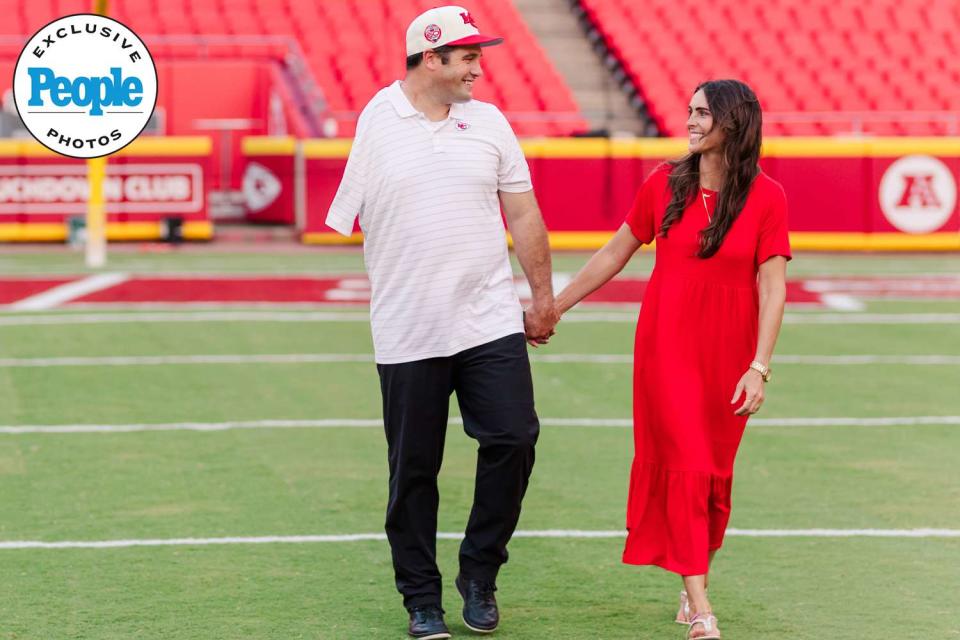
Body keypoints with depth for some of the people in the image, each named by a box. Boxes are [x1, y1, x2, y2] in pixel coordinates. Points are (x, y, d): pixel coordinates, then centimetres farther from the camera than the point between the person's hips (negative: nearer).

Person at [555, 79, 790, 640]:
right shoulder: (665, 184, 0)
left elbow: (773, 289, -8)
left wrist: (759, 368, -15)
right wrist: (552, 306, 13)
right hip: (667, 347, 0)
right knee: (685, 465, -7)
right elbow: (615, 254, 10)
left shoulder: (766, 197, -6)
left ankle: (696, 581, 28)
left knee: (715, 473, 8)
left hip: (728, 354, 0)